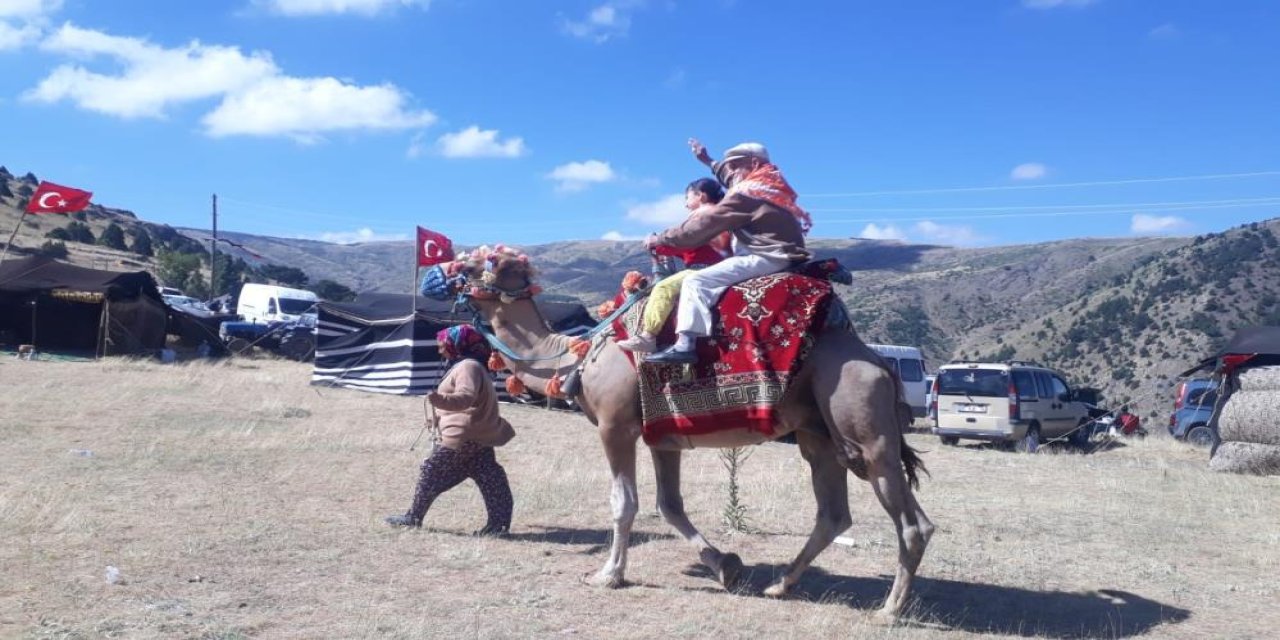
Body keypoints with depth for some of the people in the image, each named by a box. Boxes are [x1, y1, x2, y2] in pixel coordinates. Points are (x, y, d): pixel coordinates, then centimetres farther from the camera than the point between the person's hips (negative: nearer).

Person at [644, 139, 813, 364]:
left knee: (697, 281, -18)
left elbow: (703, 224, -10)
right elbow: (734, 176, 41)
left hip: (767, 258, -11)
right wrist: (708, 161, 50)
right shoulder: (766, 187, 19)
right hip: (778, 256, 11)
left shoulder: (746, 194, -9)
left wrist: (661, 239, -3)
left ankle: (685, 344, -31)